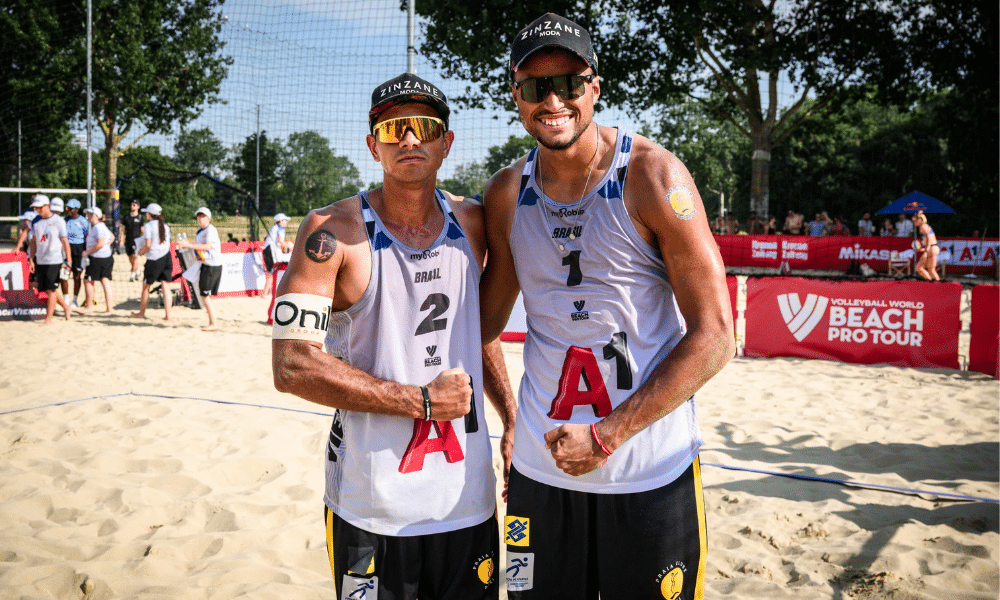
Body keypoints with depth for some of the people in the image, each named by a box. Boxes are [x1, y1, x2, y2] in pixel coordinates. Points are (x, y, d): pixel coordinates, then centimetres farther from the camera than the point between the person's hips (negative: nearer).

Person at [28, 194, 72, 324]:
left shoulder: (58, 221, -7)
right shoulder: (36, 221, 7)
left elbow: (65, 242, -5)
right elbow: (33, 241, 14)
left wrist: (68, 261, -6)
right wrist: (31, 259, 9)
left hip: (55, 261, -6)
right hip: (40, 261, 6)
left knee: (51, 289, -7)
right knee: (47, 289, 10)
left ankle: (48, 318, -2)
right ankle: (65, 307, 29)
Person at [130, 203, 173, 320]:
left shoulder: (148, 226, -9)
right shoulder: (165, 226, 9)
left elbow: (148, 245, -14)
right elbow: (167, 243, 11)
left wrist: (140, 252, 4)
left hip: (153, 259, -5)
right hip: (166, 257, 5)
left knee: (146, 286, 10)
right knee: (165, 286, 2)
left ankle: (141, 313, 21)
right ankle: (167, 315, -3)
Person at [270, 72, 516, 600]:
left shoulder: (472, 224, 5)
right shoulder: (332, 232, -11)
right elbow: (292, 366, -17)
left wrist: (511, 420, 9)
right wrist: (421, 400, -16)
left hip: (467, 496, 5)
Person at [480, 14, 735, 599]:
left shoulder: (654, 176, -10)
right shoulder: (507, 193, 3)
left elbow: (715, 336, -12)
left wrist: (607, 436, -15)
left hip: (651, 476, -3)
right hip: (541, 467, 4)